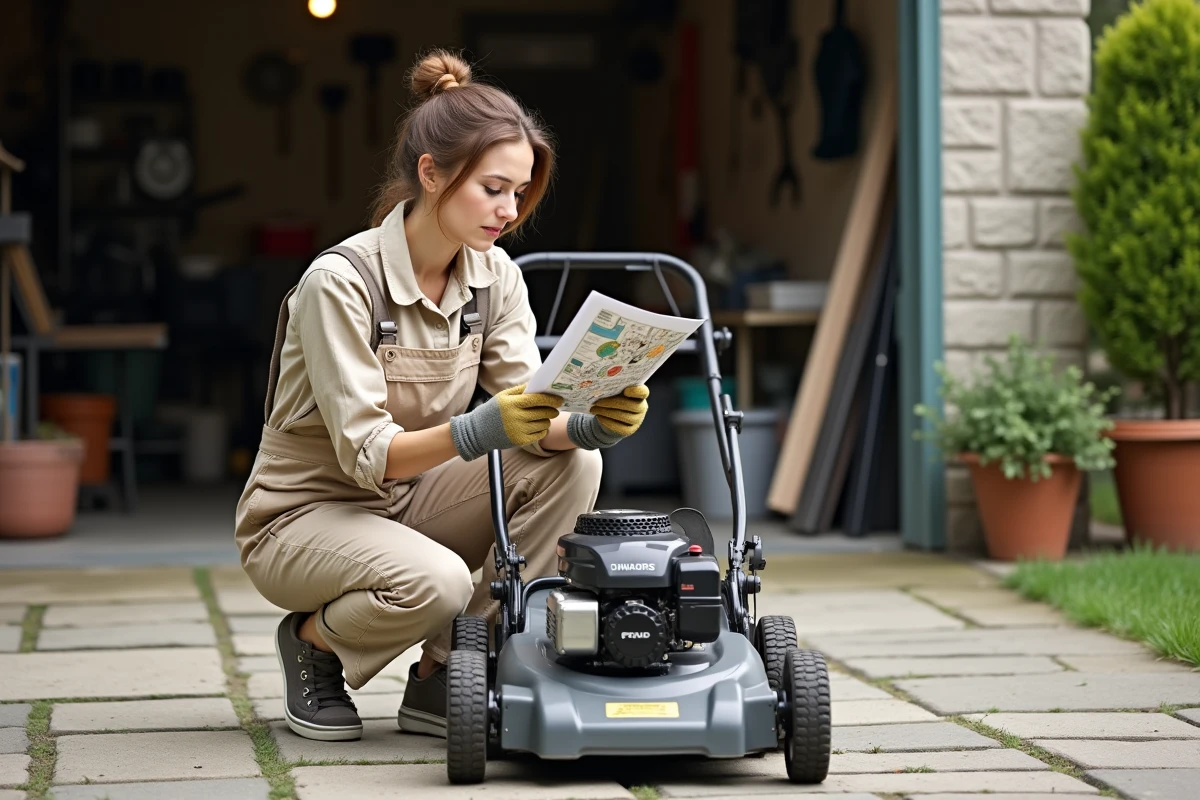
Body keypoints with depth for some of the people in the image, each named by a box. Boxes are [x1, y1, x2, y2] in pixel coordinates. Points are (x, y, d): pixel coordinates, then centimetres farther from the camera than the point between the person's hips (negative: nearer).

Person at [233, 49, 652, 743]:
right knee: (434, 582, -37)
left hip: (411, 499, 7)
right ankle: (313, 639, -1)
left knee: (571, 463, -18)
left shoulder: (495, 275, -4)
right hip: (304, 514, -7)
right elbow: (366, 453, -27)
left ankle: (442, 681, -9)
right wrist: (477, 430, -43)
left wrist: (590, 426, -32)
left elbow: (531, 417, -9)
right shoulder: (342, 281, -23)